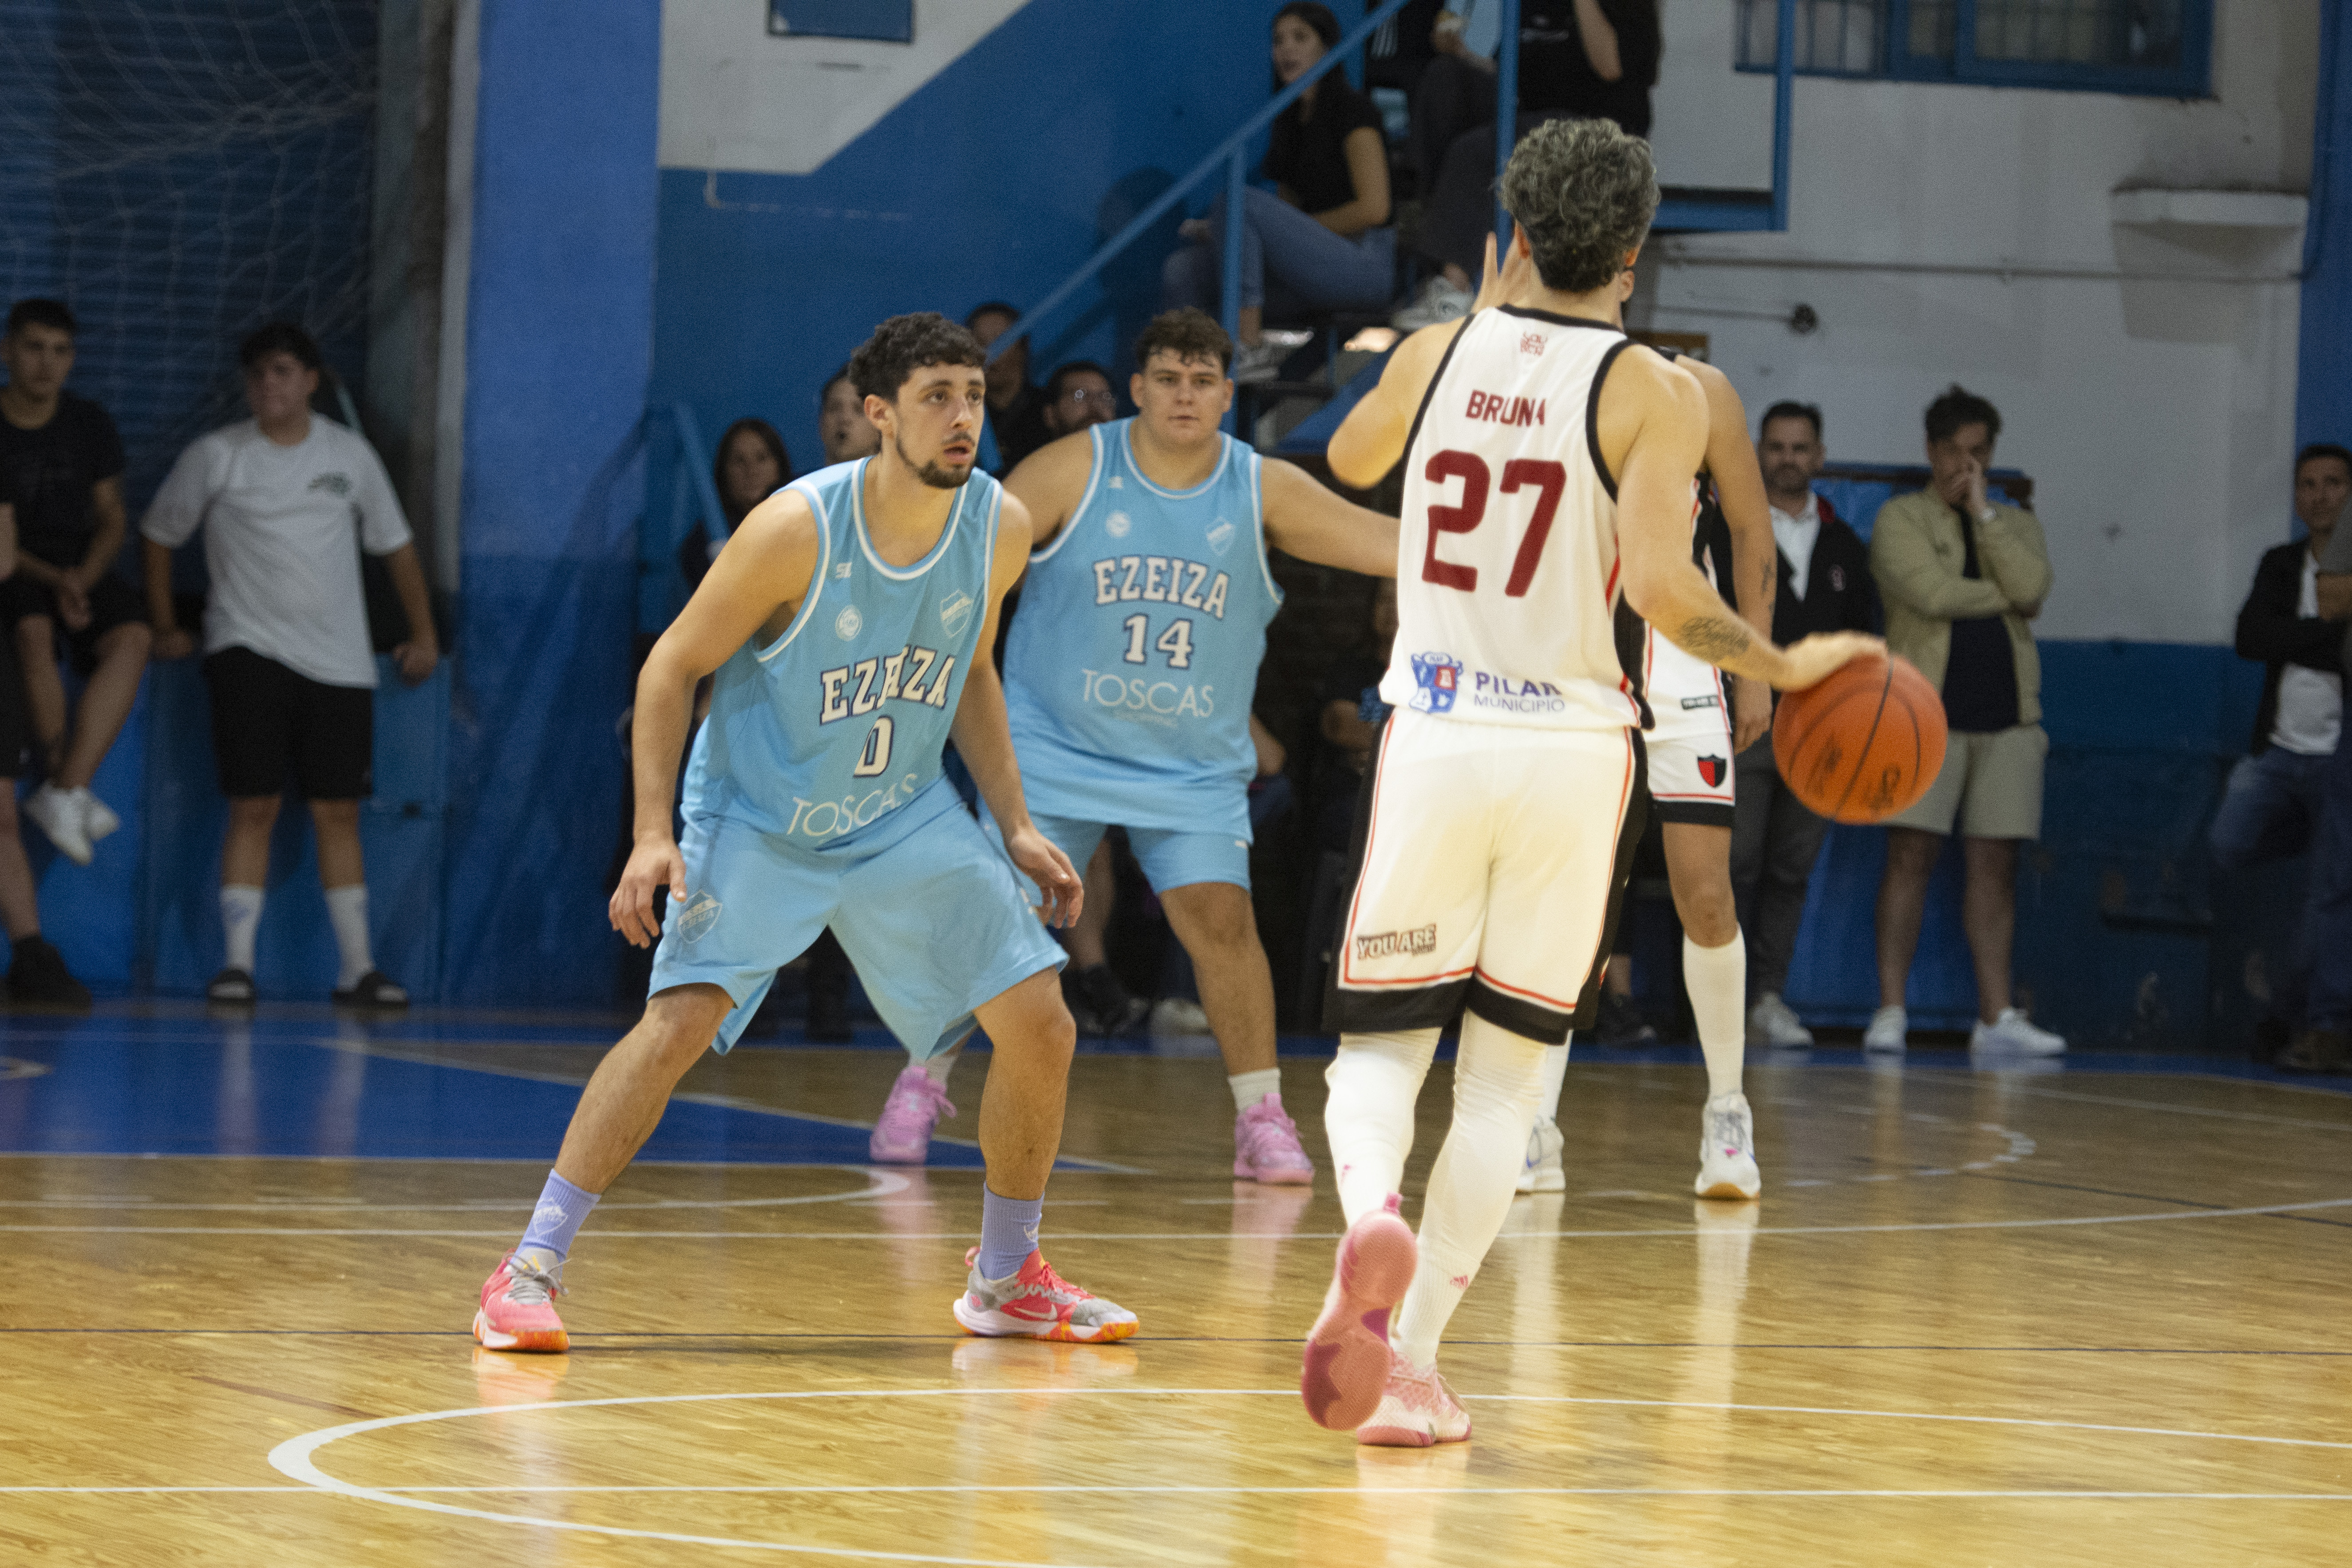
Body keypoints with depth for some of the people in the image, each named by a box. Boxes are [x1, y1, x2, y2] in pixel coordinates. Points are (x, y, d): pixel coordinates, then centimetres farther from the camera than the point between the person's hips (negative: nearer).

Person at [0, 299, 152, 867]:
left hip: (79, 569, 3)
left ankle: (63, 792, -36)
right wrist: (51, 581, -20)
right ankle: (63, 781, -31)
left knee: (131, 637, -29)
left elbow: (112, 522, 10)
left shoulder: (90, 426, 7)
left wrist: (82, 579, -10)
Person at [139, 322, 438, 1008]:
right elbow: (158, 534, 11)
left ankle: (358, 969, 7)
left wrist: (423, 632, 16)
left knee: (338, 812, 4)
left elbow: (394, 543, 17)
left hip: (338, 661, 3)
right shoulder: (216, 456, -1)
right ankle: (237, 963, -9)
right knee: (253, 807, -10)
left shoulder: (349, 454, 7)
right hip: (248, 649, -2)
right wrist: (164, 627, 11)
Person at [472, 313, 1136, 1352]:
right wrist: (654, 833, -21)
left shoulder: (1000, 527, -10)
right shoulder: (797, 529, -25)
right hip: (757, 817, -5)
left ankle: (1008, 1279, 18)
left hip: (905, 819, 5)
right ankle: (528, 1272, -16)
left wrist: (1015, 826, 6)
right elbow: (673, 666, -14)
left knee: (1039, 1025, -2)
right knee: (680, 1021, -23)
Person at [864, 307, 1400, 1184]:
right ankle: (921, 1078, 19)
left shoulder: (1265, 492, -4)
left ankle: (1262, 1120, -3)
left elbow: (1396, 547, -8)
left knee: (1220, 917, -12)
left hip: (1194, 771, 1)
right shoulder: (1076, 471, -8)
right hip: (1054, 751, -1)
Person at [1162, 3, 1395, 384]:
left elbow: (1373, 208, -12)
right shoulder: (1291, 119, 19)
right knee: (1181, 271, -9)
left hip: (1365, 265, -8)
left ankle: (1250, 348, -28)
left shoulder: (1351, 108, -4)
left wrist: (1298, 230, -9)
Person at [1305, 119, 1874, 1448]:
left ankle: (1373, 1220, -24)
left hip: (1433, 735, 2)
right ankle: (1413, 1353, 0)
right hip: (1570, 750, -2)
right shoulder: (1653, 392, -8)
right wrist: (1784, 666, -4)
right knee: (1506, 1070, 8)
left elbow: (1352, 460, 26)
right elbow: (1660, 587, -19)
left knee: (1382, 1039, 9)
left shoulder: (1438, 354, 3)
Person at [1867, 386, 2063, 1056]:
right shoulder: (1901, 518, 4)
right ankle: (1891, 1009, -6)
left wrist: (1984, 512, -6)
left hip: (2007, 717, 4)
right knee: (1911, 856, -7)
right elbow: (1931, 592, -13)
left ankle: (1995, 1014, 5)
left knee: (1995, 864, 3)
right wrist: (2004, 597, -1)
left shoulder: (2017, 525, 15)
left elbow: (2031, 590, -5)